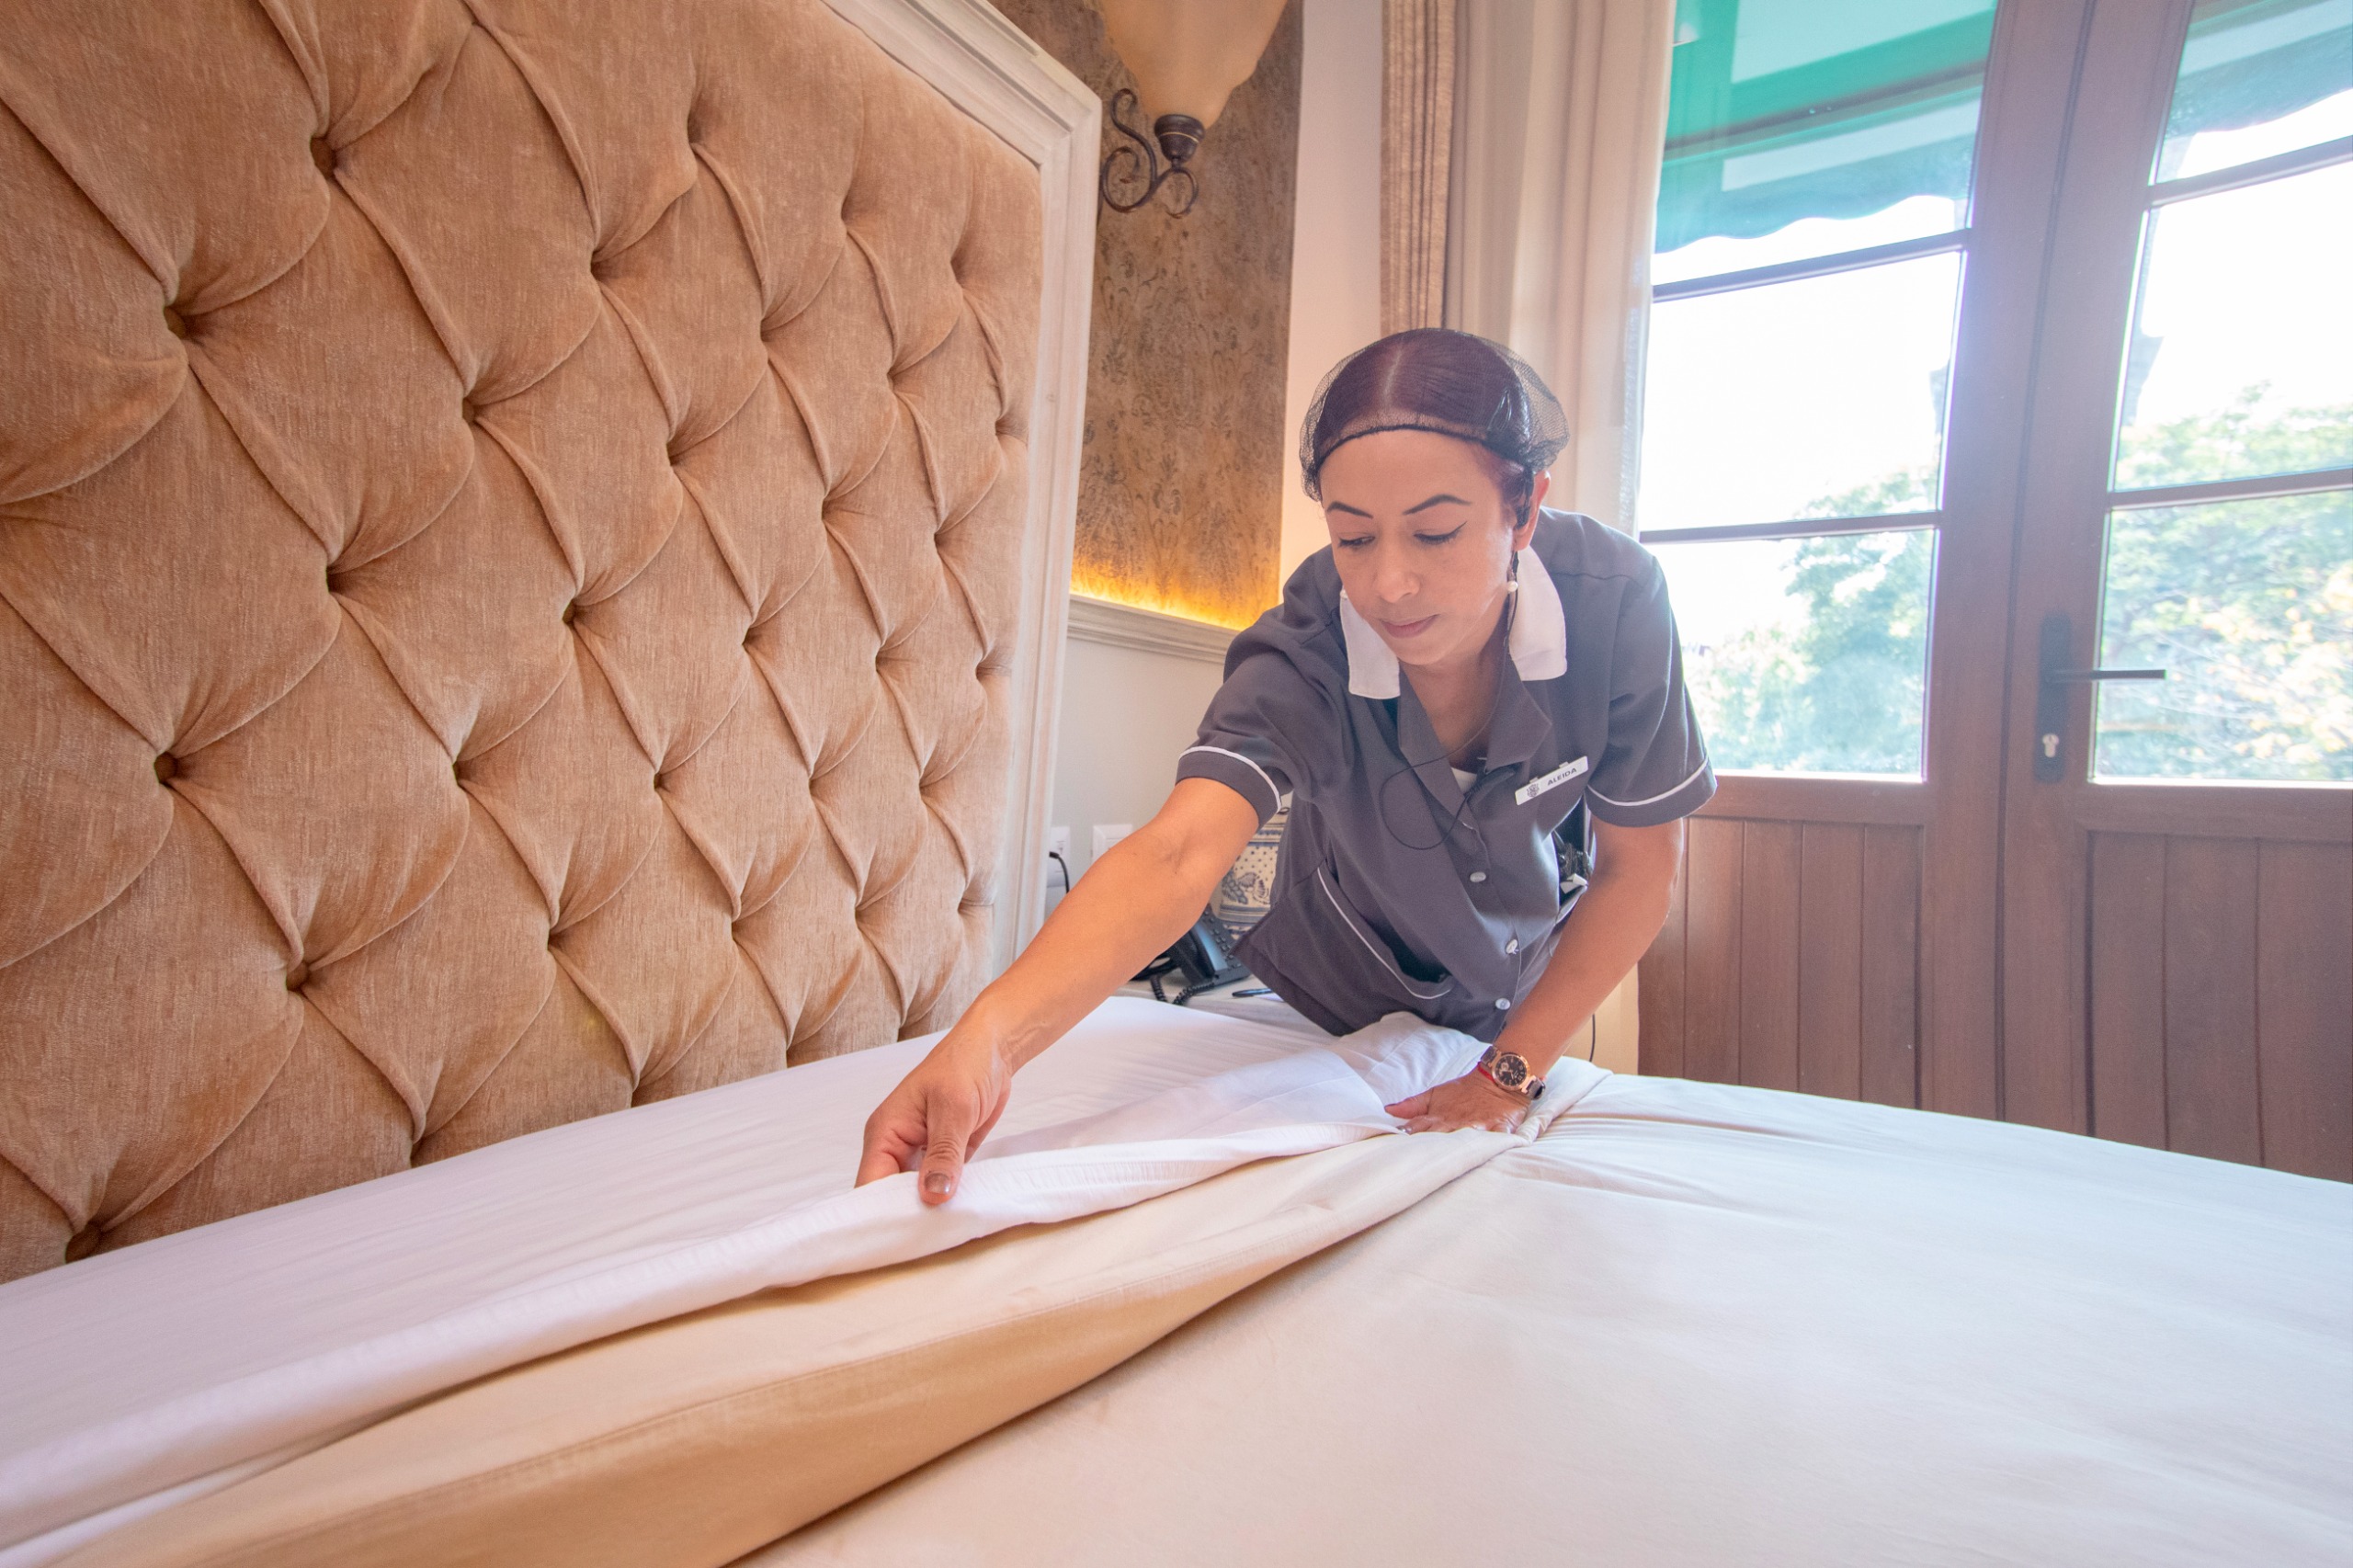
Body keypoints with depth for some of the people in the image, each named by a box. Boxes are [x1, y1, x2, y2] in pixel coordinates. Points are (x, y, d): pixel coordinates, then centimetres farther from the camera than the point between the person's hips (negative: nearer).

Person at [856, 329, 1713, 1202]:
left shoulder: (1615, 600, -30)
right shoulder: (1303, 655, -34)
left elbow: (1639, 868, -21)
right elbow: (1179, 851, -49)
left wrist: (1513, 1071, -21)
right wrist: (988, 1034, -65)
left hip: (1525, 999, 2)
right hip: (1338, 1005, -1)